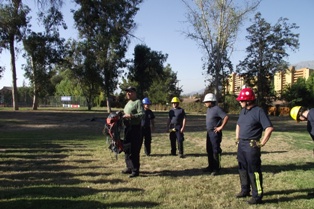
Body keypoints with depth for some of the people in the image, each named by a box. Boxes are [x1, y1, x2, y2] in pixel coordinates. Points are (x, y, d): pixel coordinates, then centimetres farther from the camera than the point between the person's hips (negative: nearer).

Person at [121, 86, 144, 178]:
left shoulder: (138, 102, -9)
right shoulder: (128, 103, 19)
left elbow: (142, 114, -20)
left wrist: (131, 116, -28)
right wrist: (122, 115, 7)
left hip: (135, 128, -9)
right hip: (127, 128, 9)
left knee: (134, 150, -7)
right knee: (127, 149, 15)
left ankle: (135, 170, 0)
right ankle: (129, 167, 28)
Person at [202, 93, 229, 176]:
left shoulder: (217, 109, -17)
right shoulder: (209, 109, 11)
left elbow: (226, 117, -24)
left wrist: (221, 127, -19)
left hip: (215, 133, -9)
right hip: (209, 132, 9)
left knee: (215, 151, -3)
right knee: (209, 150, 15)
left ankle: (216, 168, 5)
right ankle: (211, 166, 26)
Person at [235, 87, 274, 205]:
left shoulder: (258, 111, -14)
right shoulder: (243, 111, 11)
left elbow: (269, 128, -20)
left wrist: (262, 143, -18)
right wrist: (237, 138, 19)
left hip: (252, 146, -8)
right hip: (241, 144, 9)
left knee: (253, 170, -5)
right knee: (242, 168, 16)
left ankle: (257, 196, 4)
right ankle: (245, 190, 31)